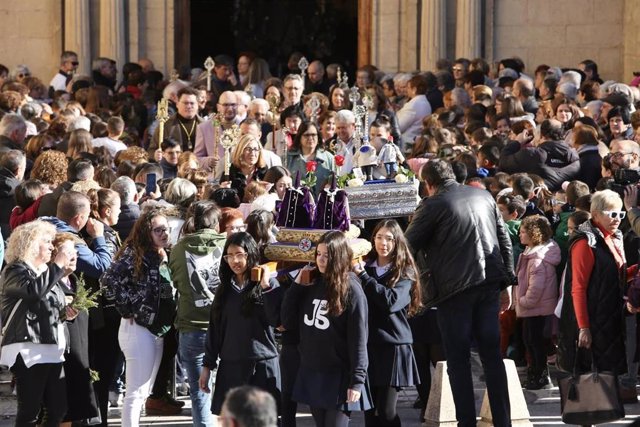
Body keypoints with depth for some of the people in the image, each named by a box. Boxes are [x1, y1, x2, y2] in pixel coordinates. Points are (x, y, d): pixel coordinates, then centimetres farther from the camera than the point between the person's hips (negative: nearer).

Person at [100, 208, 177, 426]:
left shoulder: (165, 257, 10)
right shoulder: (134, 254, -13)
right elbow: (109, 280, -23)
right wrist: (126, 309, -15)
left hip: (158, 330, 8)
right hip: (138, 328, -8)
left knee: (143, 392, 14)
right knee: (136, 392, -8)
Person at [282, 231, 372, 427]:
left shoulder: (351, 289, -9)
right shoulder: (312, 285, 8)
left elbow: (358, 339, -12)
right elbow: (289, 322, 8)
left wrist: (357, 381, -16)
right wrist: (297, 285, 1)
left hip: (338, 376, -6)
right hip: (311, 373, 6)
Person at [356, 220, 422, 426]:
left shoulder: (404, 272, 1)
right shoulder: (365, 268, 11)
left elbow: (391, 301, -16)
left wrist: (364, 277, -14)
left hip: (393, 347, -4)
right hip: (368, 345, 4)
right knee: (369, 409, 3)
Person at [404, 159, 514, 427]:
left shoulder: (432, 204, -5)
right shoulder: (483, 196, 11)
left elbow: (409, 247, -1)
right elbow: (504, 239, 13)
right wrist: (507, 279, 16)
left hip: (454, 288, -5)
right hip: (489, 283, 5)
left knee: (458, 358, 2)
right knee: (492, 355, 8)